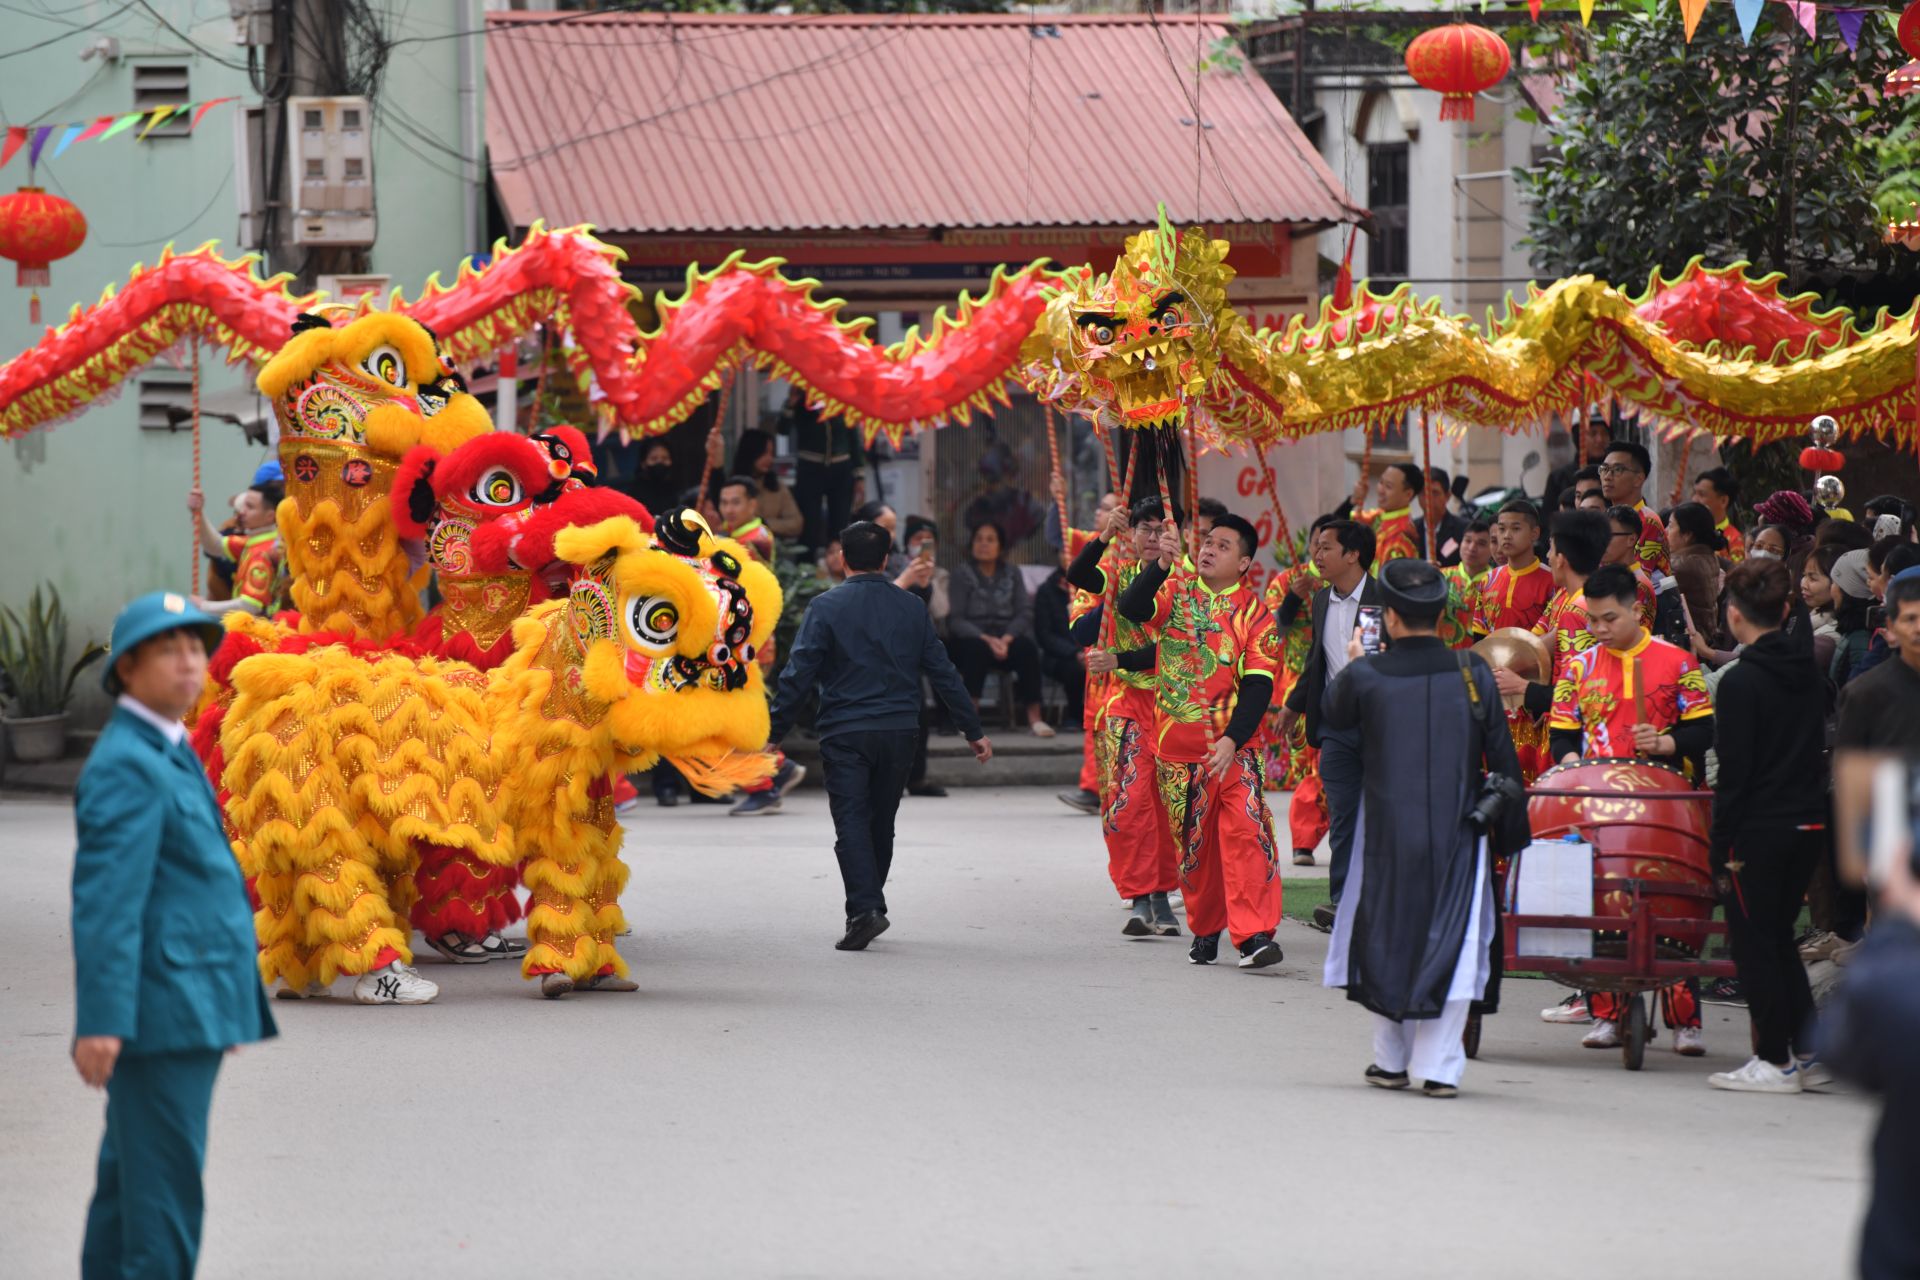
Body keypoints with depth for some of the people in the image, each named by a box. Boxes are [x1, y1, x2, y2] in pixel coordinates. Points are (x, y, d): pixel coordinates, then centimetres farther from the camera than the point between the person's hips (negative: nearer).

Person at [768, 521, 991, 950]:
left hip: (845, 733, -4)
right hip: (899, 733, 4)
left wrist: (774, 733, -4)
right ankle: (869, 906, 23)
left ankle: (865, 909, -21)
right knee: (881, 823, 16)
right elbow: (943, 673, 10)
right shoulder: (912, 608, 7)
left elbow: (798, 675, -8)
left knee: (851, 823, -6)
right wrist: (974, 730, 16)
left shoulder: (826, 607, -5)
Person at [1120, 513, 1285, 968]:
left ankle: (1255, 935, -20)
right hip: (1176, 743, 2)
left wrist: (1233, 740, -19)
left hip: (1234, 745, -2)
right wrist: (1163, 565, -30)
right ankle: (1205, 931, 27)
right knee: (1192, 843, 10)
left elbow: (1258, 685, -7)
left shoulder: (1256, 613, -1)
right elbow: (1132, 609, -16)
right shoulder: (1174, 592, 4)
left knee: (1247, 832, -16)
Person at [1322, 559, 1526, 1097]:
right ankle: (1439, 1066, -1)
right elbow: (1501, 757, -1)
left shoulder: (1365, 676, -9)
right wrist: (1511, 826, 7)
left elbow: (1334, 716, 13)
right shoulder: (1472, 674, -6)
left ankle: (1392, 1060, 21)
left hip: (1388, 832, 0)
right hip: (1457, 831, 0)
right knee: (1451, 940, 5)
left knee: (1386, 938, 14)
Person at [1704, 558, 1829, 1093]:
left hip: (1759, 828, -7)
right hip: (1809, 825, 7)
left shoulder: (1740, 682, -14)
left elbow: (1734, 772, -14)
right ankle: (1808, 1049, 16)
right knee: (1779, 936, 19)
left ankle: (1775, 1060, 3)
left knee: (1754, 942, 3)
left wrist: (1721, 847, -10)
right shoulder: (1807, 673, 7)